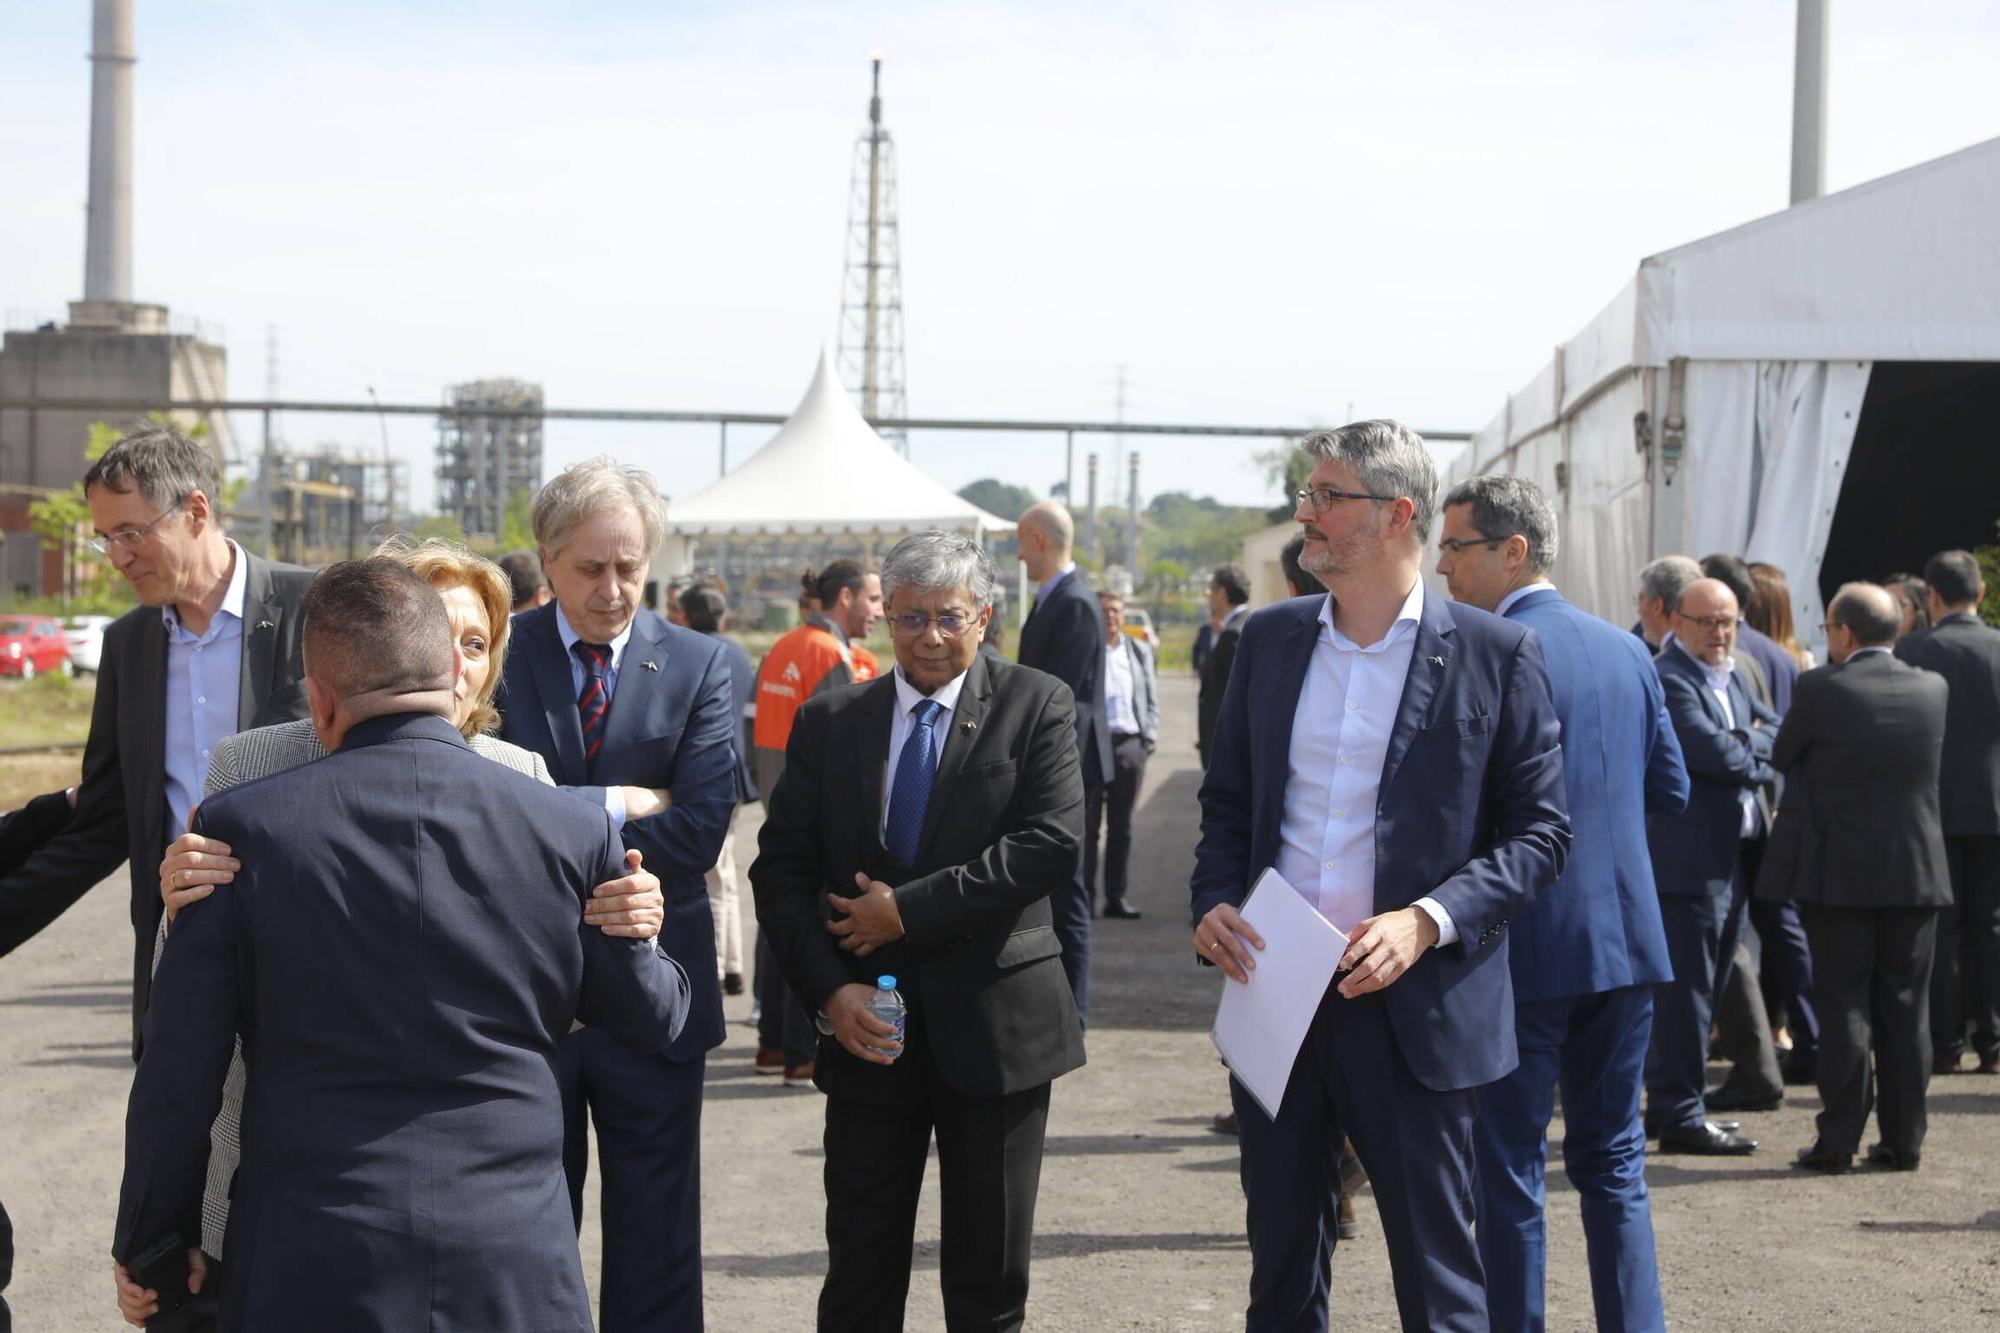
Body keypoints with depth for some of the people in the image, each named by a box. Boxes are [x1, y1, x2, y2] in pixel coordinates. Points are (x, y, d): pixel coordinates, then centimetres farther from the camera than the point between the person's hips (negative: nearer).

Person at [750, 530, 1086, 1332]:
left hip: (992, 1025, -2)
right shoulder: (830, 722, 6)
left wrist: (910, 909, -16)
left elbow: (1051, 845, -15)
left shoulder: (1035, 708, -2)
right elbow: (781, 870, 4)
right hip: (865, 1026, 2)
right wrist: (829, 988, -11)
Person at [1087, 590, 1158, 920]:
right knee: (1087, 826, -1)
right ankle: (1084, 897, 2)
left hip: (1130, 744, 4)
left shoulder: (1140, 651, 14)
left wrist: (1149, 736, 3)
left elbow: (1151, 698, 16)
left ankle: (1116, 896, 12)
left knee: (1121, 827, 7)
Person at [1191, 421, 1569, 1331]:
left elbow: (1538, 831, -4)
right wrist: (1214, 901, -3)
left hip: (1414, 1008, -4)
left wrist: (1427, 921, -17)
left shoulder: (1495, 656, -5)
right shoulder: (1269, 640, 9)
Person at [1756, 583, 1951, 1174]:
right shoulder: (1932, 689, 1)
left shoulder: (1820, 689, -12)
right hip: (1917, 872, 3)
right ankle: (1904, 1140, 12)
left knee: (1844, 1009, 2)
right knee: (1906, 1009, 9)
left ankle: (1838, 1141, 3)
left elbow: (1781, 756, 0)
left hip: (1840, 874, -3)